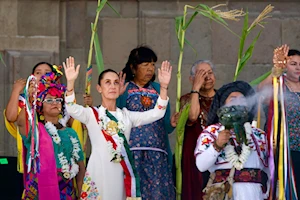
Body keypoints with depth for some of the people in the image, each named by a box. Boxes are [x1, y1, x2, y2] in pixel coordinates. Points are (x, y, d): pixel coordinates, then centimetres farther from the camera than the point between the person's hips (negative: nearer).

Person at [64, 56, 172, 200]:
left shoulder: (126, 115, 14)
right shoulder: (92, 114, 3)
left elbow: (156, 113, 6)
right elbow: (72, 110, -17)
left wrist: (163, 86, -6)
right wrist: (70, 83, -30)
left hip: (122, 173, 3)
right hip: (99, 172, -3)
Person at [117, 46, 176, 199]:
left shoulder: (158, 89, 15)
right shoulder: (123, 89, 5)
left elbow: (165, 126, 13)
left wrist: (171, 124, -8)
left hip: (157, 154, 3)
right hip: (132, 152, -3)